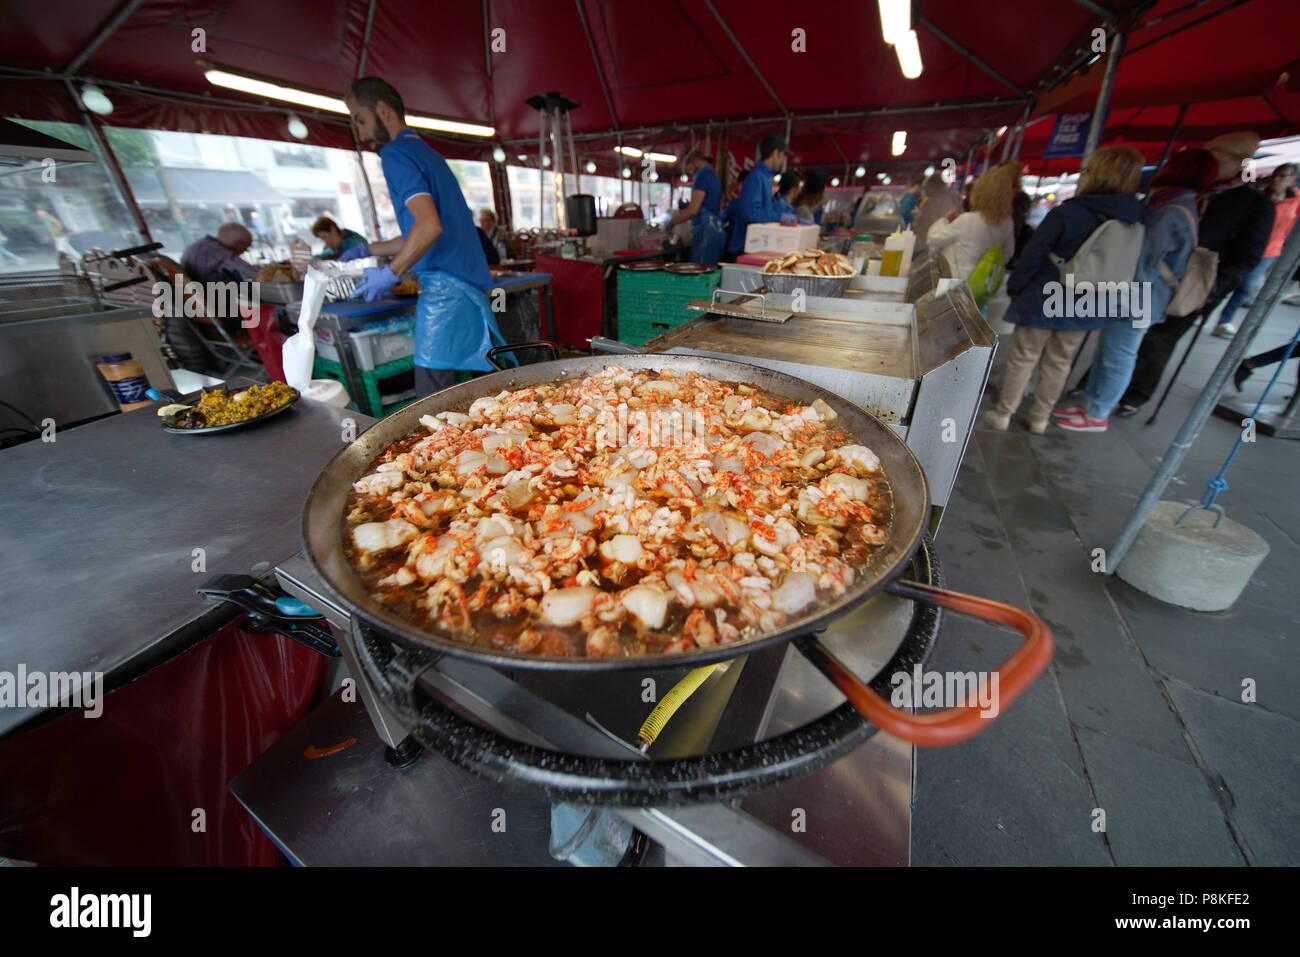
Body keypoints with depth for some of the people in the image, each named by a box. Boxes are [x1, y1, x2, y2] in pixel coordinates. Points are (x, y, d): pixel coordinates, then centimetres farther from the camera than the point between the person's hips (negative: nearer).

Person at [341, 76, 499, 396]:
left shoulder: (396, 154, -4)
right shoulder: (425, 152, 26)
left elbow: (429, 226, -20)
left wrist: (390, 274, -12)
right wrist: (369, 249, 33)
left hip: (445, 288, -10)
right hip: (469, 285, 10)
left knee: (434, 401, -9)